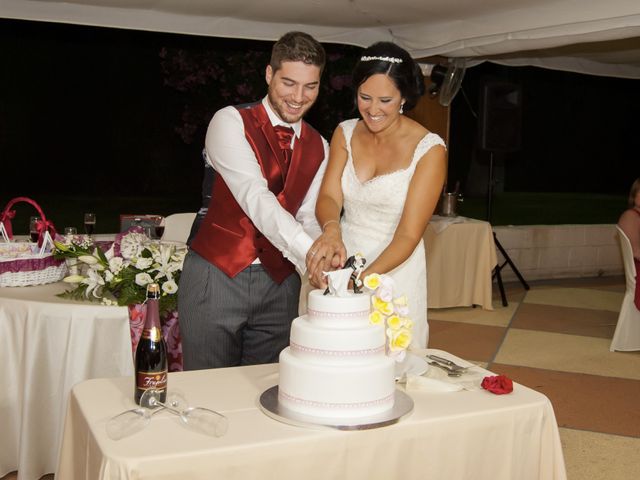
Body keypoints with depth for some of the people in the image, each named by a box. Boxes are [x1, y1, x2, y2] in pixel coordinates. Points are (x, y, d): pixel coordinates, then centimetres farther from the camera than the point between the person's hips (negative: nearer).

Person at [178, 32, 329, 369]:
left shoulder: (319, 148, 9)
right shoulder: (231, 122, -8)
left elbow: (309, 218, 1)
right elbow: (255, 196, -23)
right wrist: (309, 253, -36)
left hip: (280, 284, 4)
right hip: (217, 275, -4)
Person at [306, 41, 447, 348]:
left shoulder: (429, 149, -13)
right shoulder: (345, 133, 0)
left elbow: (408, 236, -16)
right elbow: (328, 197, -9)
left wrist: (362, 278, -30)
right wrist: (331, 229, -32)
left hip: (395, 272, -3)